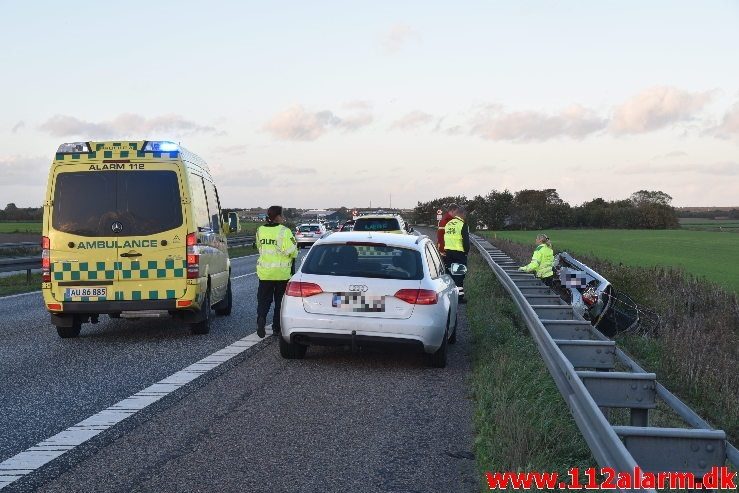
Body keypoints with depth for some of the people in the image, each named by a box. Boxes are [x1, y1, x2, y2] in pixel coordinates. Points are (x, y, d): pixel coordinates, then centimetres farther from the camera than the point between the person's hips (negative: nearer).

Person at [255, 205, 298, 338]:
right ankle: (277, 328, 12)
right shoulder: (284, 231, -14)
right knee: (280, 300, 8)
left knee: (264, 299, 11)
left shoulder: (260, 230, 5)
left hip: (264, 272, 4)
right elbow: (291, 251, -18)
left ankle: (261, 318, -13)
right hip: (281, 272, -4)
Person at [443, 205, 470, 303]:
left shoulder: (448, 224, 11)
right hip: (459, 253, -7)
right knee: (459, 275, -3)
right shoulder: (462, 224, -12)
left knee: (450, 273, 14)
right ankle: (459, 296, -2)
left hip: (448, 251, 7)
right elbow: (466, 240, -14)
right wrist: (466, 251, 0)